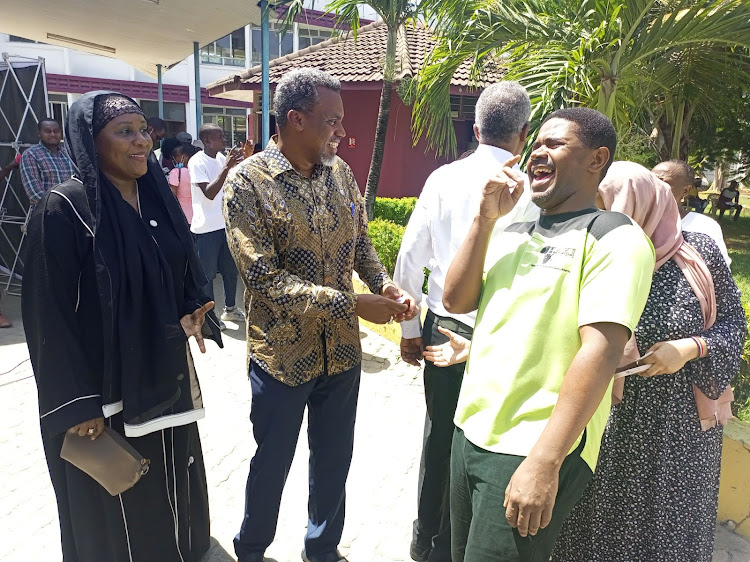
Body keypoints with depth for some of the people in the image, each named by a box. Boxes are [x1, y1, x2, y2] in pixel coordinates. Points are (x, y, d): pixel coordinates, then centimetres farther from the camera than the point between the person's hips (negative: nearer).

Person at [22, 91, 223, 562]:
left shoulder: (157, 197, 2)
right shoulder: (64, 209, -18)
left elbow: (183, 273, 13)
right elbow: (51, 314, -17)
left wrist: (188, 314, -7)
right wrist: (77, 403, -16)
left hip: (167, 372, 6)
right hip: (104, 383, -6)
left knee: (173, 479, 23)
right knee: (115, 504, 14)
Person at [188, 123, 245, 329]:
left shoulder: (222, 158, 8)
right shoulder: (197, 162, -13)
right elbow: (209, 193, -23)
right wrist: (226, 167, -26)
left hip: (226, 222, 8)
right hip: (207, 227, -7)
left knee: (230, 268, 16)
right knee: (207, 272, 3)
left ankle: (230, 308, 31)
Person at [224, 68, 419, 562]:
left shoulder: (340, 173, 1)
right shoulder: (247, 182, -16)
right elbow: (264, 279, -22)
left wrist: (384, 284, -9)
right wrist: (353, 304, -25)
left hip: (342, 350, 5)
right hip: (282, 354, -4)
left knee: (335, 459, 20)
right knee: (271, 465, 16)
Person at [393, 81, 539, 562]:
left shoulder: (443, 178, -3)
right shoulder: (530, 190, -13)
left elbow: (409, 259, -1)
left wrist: (410, 329, 9)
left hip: (441, 331, 4)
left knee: (439, 435, 21)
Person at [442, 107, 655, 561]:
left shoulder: (614, 237, -9)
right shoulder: (513, 233, 13)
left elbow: (601, 350, -19)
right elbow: (456, 301, 5)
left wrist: (545, 462, -25)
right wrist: (486, 218, -4)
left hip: (533, 452, -7)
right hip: (470, 431, 7)